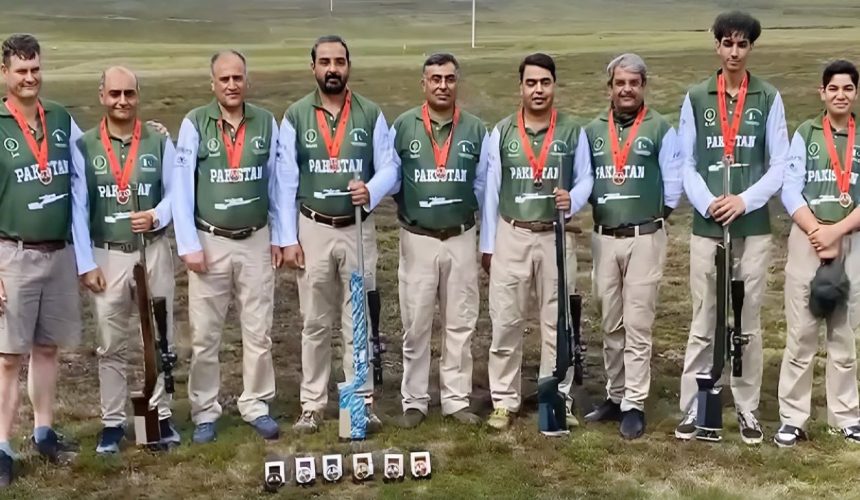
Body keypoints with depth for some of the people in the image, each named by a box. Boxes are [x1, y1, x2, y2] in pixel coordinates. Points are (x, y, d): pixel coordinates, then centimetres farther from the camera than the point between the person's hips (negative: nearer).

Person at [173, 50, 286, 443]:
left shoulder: (266, 123, 0)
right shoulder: (194, 124, -6)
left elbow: (276, 183, 7)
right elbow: (181, 188, -5)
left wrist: (278, 237, 8)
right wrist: (188, 245, -9)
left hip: (256, 242, 2)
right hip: (210, 242, -1)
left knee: (258, 332, 8)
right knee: (205, 335, 5)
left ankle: (256, 405, 21)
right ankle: (205, 412, 17)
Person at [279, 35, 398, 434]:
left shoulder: (371, 115, 0)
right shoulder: (295, 117, -1)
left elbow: (389, 168, 0)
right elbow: (287, 182, -1)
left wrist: (371, 191, -22)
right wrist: (288, 239, -4)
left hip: (358, 229, 0)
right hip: (313, 229, 0)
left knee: (358, 320, 6)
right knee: (315, 323, 8)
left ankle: (363, 401, 14)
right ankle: (312, 405, 16)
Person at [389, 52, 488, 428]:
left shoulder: (475, 130, 1)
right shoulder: (402, 127, -2)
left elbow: (484, 186, 7)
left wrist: (488, 238, 7)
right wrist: (409, 208, 3)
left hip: (461, 239, 1)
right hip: (417, 239, -1)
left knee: (460, 324, 7)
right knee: (416, 325, 5)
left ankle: (456, 400, 17)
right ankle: (414, 401, 16)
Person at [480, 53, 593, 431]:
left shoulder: (573, 132, 0)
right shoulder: (501, 133, 2)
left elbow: (585, 178, 5)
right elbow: (491, 189, 4)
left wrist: (573, 201, -18)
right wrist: (487, 244, 5)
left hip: (556, 235, 0)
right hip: (511, 236, 0)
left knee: (557, 322, 7)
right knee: (505, 321, 3)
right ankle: (504, 401, 14)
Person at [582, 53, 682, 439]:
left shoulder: (661, 130, -2)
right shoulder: (593, 131, 9)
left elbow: (673, 185, 0)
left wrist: (654, 216, 1)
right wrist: (598, 205, 2)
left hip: (644, 239, -4)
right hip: (604, 239, 4)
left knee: (637, 325, -3)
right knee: (610, 325, 11)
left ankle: (634, 405, 3)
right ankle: (615, 396, 22)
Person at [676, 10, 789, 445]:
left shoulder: (769, 99, 4)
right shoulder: (696, 99, 6)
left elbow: (780, 165, 2)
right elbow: (685, 163, 4)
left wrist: (744, 200, -12)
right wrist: (707, 203, -12)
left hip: (753, 228, 0)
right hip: (706, 227, 0)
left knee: (749, 323, 7)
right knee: (702, 323, 5)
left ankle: (747, 410, 15)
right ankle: (692, 408, 11)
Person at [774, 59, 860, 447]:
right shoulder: (805, 134, 4)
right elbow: (790, 191, -3)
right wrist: (817, 233, -13)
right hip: (806, 239, -1)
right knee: (800, 336, 0)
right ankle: (793, 418, 5)